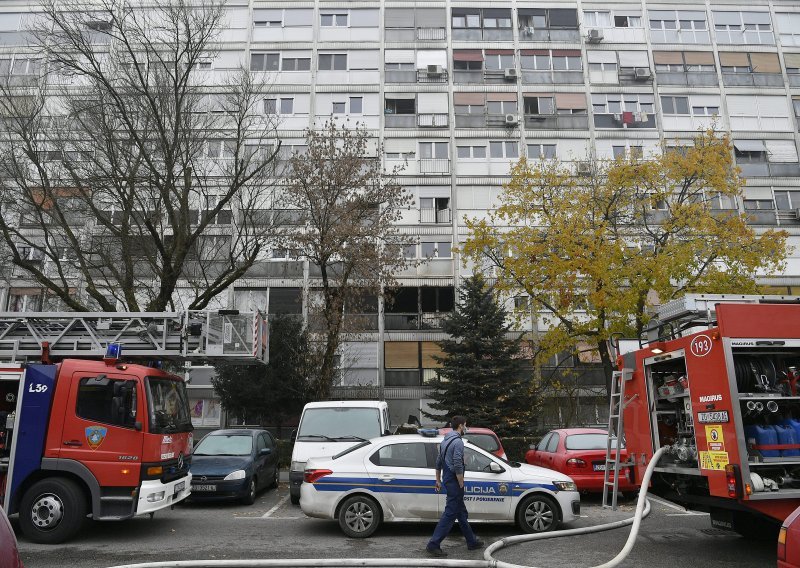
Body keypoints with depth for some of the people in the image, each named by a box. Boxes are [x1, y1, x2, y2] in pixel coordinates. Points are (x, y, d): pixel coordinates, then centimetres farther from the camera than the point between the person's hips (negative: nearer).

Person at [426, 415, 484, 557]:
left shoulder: (445, 440, 14)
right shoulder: (458, 441, -17)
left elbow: (438, 462, 19)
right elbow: (457, 466, -23)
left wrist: (438, 480, 25)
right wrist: (461, 485, -16)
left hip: (447, 479, 10)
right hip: (454, 481, -10)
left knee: (461, 512, 17)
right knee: (450, 513, -6)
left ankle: (472, 541, 27)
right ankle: (433, 544, -5)